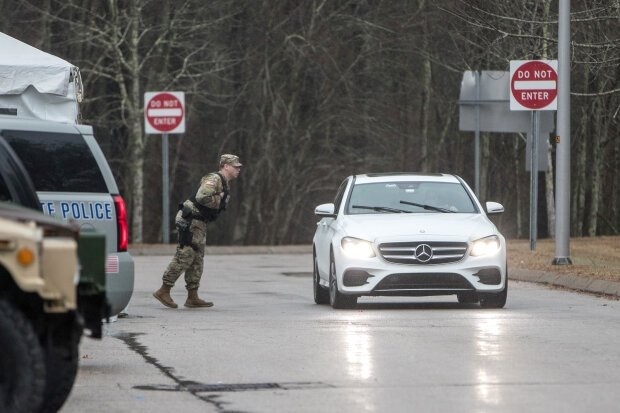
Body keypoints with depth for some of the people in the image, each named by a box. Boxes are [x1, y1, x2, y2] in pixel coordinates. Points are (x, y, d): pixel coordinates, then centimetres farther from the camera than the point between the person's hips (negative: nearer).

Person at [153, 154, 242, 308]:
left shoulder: (224, 184, 17)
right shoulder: (214, 179, -16)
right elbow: (202, 197, -30)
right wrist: (218, 202, -17)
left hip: (199, 224, 10)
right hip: (190, 220, -10)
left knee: (197, 260, 9)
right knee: (184, 256, -10)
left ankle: (192, 297, 10)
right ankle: (164, 291, -6)